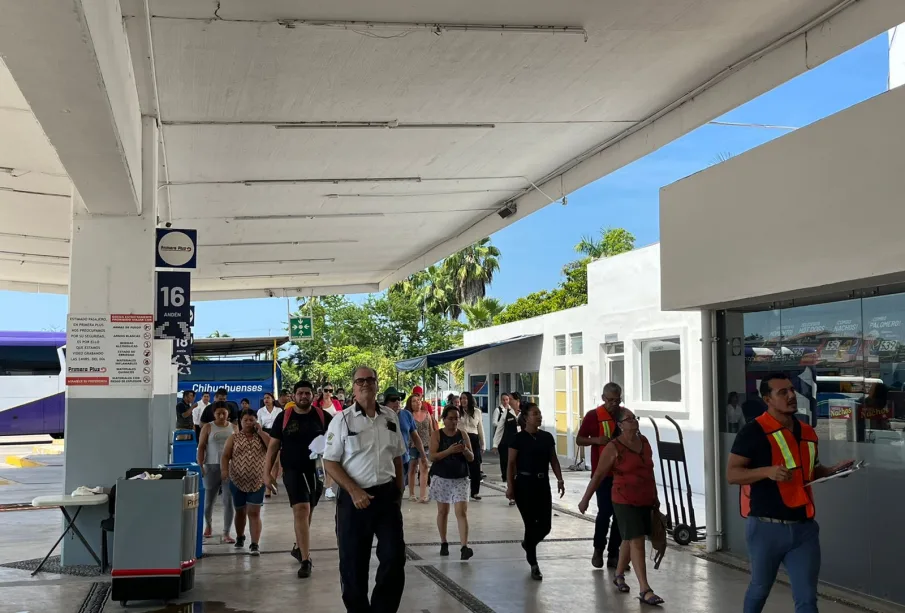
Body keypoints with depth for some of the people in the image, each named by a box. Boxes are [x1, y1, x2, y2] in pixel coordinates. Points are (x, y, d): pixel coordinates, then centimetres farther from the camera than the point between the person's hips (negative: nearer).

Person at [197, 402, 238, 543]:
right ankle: (208, 525, 37)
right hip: (212, 467, -1)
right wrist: (200, 466, -8)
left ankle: (226, 533, -2)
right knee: (209, 500, 11)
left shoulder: (234, 428, 8)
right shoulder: (208, 427, 2)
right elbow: (201, 447, 0)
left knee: (228, 501, -5)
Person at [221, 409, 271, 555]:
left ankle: (255, 544, -9)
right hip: (238, 481, 2)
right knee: (240, 512, 16)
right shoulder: (234, 438, 5)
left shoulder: (262, 436, 5)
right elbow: (225, 456, 1)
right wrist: (224, 470, -15)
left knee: (254, 513, -7)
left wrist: (260, 432, -10)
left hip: (257, 481, -2)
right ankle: (240, 537, 38)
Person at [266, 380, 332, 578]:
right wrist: (268, 472, -1)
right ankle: (306, 560, -13)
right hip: (293, 471, -2)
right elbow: (273, 446, 3)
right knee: (301, 510, -14)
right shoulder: (284, 417, -2)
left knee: (306, 511, 17)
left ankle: (299, 547, 40)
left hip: (316, 470, 2)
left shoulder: (322, 417, -1)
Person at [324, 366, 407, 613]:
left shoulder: (391, 417, 6)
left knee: (394, 557, 0)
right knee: (353, 562, 6)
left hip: (387, 495, 3)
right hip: (354, 498, -3)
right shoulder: (342, 420, -6)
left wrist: (399, 492, 12)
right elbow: (330, 462, -7)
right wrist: (354, 491, -16)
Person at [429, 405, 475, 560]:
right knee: (443, 511, 12)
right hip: (441, 478, 0)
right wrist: (449, 450, -26)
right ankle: (444, 544, 26)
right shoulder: (436, 435, -3)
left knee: (462, 512, -10)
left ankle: (465, 547, -17)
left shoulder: (463, 435, 3)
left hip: (460, 479, 0)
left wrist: (465, 450, -19)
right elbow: (433, 456, -13)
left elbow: (471, 458, 3)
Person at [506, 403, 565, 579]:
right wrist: (510, 486, -12)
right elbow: (511, 463, -6)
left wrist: (559, 479, 1)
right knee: (531, 524, -2)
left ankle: (528, 543, 35)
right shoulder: (518, 438, -7)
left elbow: (553, 460, 11)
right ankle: (533, 564, 10)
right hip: (524, 483, -4)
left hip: (543, 484, 4)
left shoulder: (547, 437, 7)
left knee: (545, 525, 2)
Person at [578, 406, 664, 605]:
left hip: (645, 500, 6)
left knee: (629, 539, 18)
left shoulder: (644, 441, 7)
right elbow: (598, 475, -6)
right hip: (625, 501, -6)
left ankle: (619, 575, 37)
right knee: (636, 542, -11)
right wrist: (585, 499, -3)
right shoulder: (613, 448, -11)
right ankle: (645, 590, -12)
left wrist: (655, 497, 20)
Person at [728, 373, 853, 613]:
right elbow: (731, 474, -13)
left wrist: (833, 470, 4)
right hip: (766, 527, -4)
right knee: (760, 588, 15)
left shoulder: (807, 432, 10)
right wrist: (767, 471, -28)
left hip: (804, 527, 4)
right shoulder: (753, 431, -10)